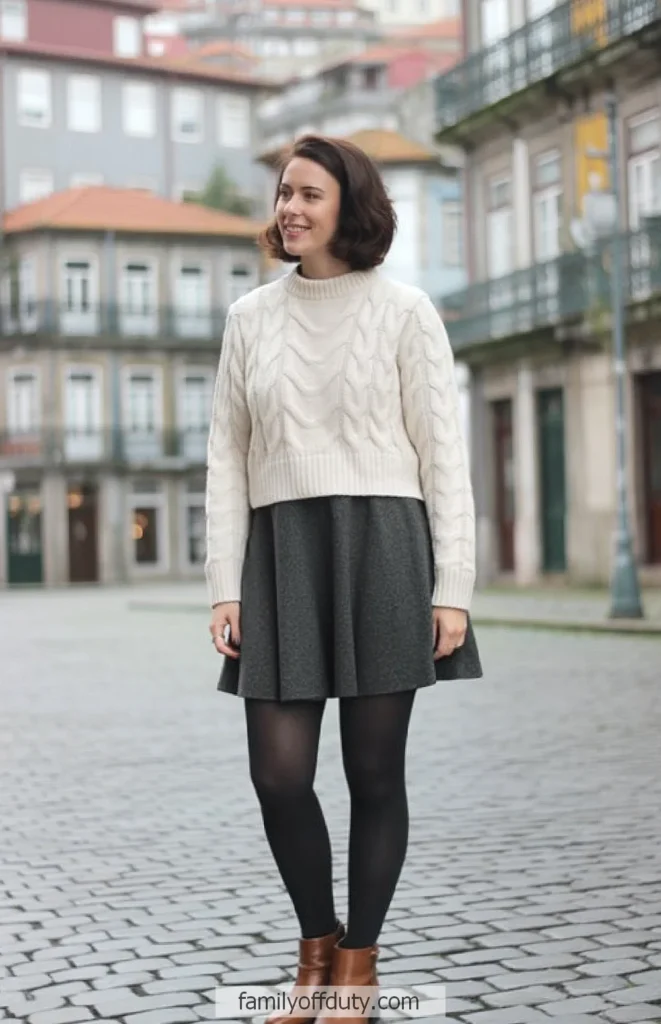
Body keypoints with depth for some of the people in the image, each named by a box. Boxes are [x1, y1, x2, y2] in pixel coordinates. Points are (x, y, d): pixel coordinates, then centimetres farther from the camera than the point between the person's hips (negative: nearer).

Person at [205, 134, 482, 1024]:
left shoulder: (403, 312, 2)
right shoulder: (251, 318, 11)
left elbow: (443, 455, 0)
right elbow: (228, 457, 10)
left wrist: (453, 589, -8)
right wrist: (224, 587, 2)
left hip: (382, 548, -2)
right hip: (281, 552, 3)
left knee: (375, 773, 2)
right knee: (279, 775, -3)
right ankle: (316, 943, 22)